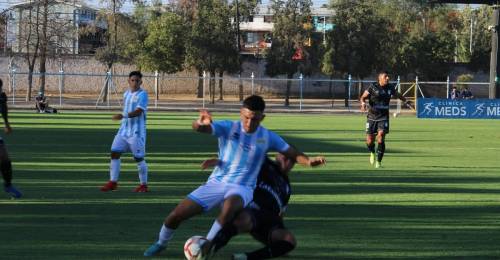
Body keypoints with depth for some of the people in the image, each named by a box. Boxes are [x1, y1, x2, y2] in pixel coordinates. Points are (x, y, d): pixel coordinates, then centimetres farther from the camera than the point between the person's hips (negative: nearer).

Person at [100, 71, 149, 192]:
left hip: (137, 132, -7)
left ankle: (143, 185, 10)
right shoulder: (126, 94, 13)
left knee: (139, 158, -2)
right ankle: (113, 182, 3)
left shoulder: (142, 94, -11)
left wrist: (123, 116, -36)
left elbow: (138, 111, -23)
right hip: (124, 130, 7)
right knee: (114, 153, -2)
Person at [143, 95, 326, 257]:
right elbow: (199, 128, -23)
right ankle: (161, 243, 25)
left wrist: (309, 161, -19)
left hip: (242, 188, -1)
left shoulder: (268, 137, 0)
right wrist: (200, 124, -49)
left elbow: (293, 154, 4)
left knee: (229, 206, -40)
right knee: (176, 215, -9)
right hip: (216, 183, 1)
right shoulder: (228, 128, -7)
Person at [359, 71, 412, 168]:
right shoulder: (373, 87, -6)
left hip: (384, 117, 1)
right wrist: (363, 104, -23)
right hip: (372, 117, -1)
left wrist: (406, 102, 13)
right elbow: (363, 97, -2)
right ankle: (372, 153, 37)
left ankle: (378, 161, -10)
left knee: (381, 137, -18)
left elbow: (398, 95, 23)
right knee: (370, 141, 0)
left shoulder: (390, 87, 4)